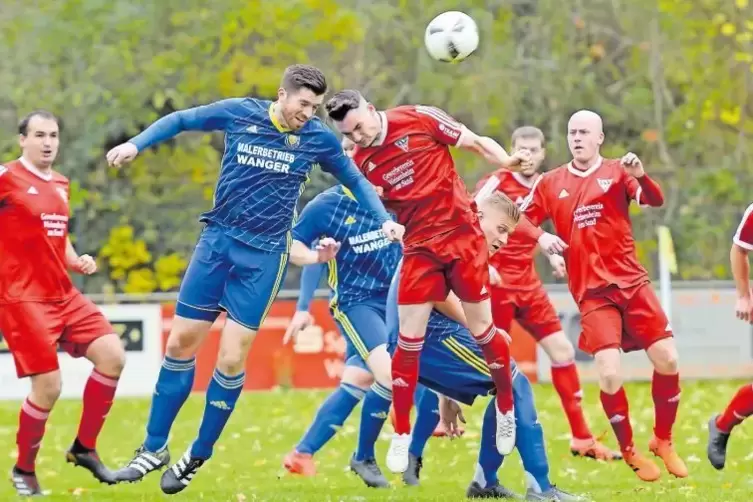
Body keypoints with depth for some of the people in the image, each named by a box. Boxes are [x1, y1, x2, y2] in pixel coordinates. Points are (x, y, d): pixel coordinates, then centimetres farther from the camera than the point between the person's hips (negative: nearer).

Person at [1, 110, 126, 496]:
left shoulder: (61, 185, 15)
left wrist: (77, 262, 8)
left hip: (63, 295, 8)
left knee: (112, 356, -4)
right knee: (48, 386, -11)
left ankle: (84, 448, 11)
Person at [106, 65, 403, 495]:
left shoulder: (320, 139, -2)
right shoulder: (239, 114, -3)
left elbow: (355, 180, 13)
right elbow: (180, 121, 10)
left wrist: (385, 220, 1)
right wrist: (136, 144, -1)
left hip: (264, 256, -1)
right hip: (218, 242, 1)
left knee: (231, 360, -7)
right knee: (181, 343, 2)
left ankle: (198, 457, 10)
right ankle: (155, 448, 14)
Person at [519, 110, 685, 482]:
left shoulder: (617, 172, 3)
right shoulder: (550, 184, 7)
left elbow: (655, 200, -12)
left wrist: (640, 176, -31)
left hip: (631, 281, 0)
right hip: (592, 292, 0)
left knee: (668, 360, -5)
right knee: (610, 374, -14)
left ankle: (663, 441, 18)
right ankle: (629, 453, 7)